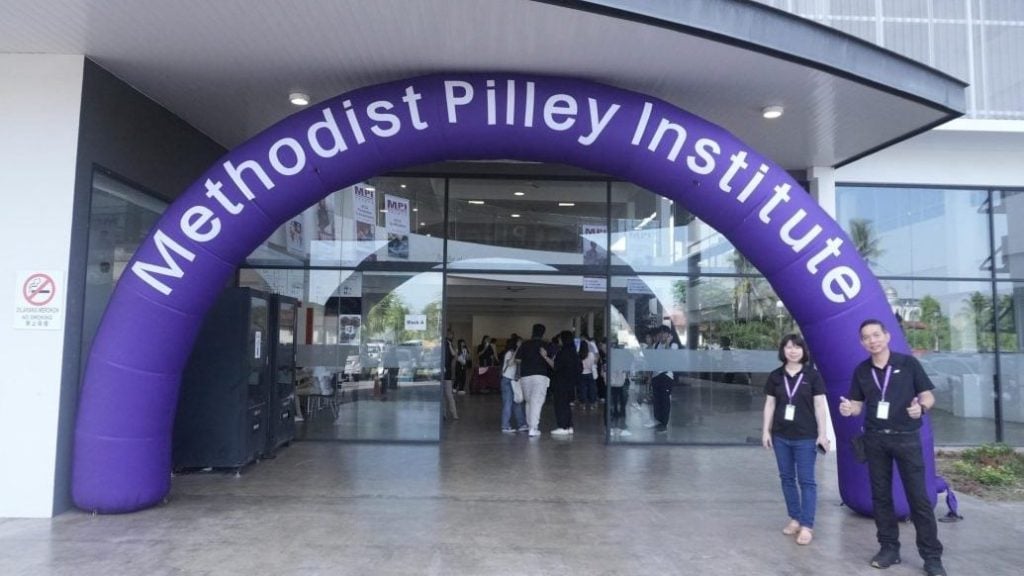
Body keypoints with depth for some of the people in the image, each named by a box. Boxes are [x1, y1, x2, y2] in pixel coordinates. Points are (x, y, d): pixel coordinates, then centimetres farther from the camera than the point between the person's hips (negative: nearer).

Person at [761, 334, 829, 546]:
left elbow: (820, 405, -2)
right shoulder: (775, 376, 4)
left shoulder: (812, 375, -3)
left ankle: (807, 526, 5)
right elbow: (769, 404, 7)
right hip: (781, 436, 3)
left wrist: (822, 433, -5)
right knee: (787, 479, 11)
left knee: (806, 480, 0)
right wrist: (765, 431, 5)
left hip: (805, 437, -3)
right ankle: (795, 519, 23)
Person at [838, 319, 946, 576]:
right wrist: (848, 409, -13)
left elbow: (928, 395, -1)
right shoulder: (861, 371, 5)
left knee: (918, 496, -2)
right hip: (875, 439, 3)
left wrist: (921, 407, -23)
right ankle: (889, 547, 19)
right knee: (880, 494, 8)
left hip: (906, 437, -3)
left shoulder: (908, 363, -4)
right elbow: (858, 404, 10)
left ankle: (932, 555, 7)